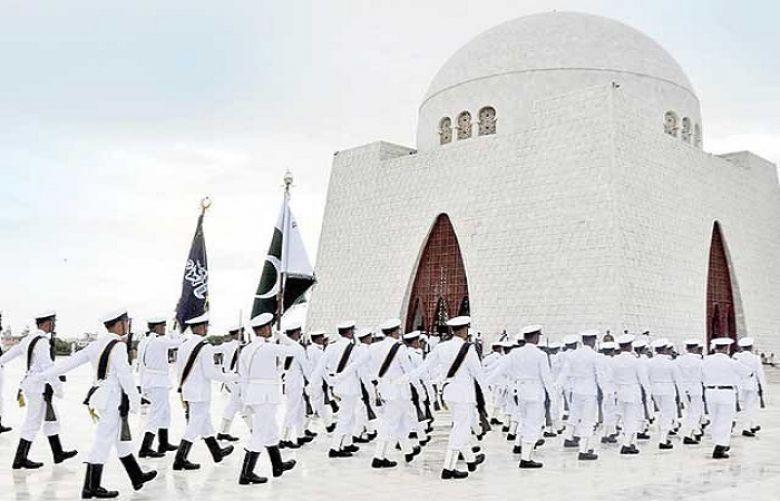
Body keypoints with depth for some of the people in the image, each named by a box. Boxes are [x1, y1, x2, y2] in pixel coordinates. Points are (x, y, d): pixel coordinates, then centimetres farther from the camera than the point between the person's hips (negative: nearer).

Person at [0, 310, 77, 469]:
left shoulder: (29, 338, 8)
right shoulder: (42, 342, -19)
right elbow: (47, 366, -21)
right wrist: (57, 387, -15)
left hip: (31, 383, 9)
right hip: (39, 387, -9)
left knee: (51, 418, 15)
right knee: (33, 422, 0)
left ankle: (58, 453, 23)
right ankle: (20, 459, 9)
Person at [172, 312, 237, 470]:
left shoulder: (183, 345, 5)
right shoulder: (205, 347, -19)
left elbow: (179, 368, 11)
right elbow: (211, 373, -20)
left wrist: (182, 387, 22)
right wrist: (232, 377, -8)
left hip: (187, 391, 9)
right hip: (200, 393, -9)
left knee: (205, 422, 20)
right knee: (194, 427, 0)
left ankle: (217, 452, 34)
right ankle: (180, 460, 2)